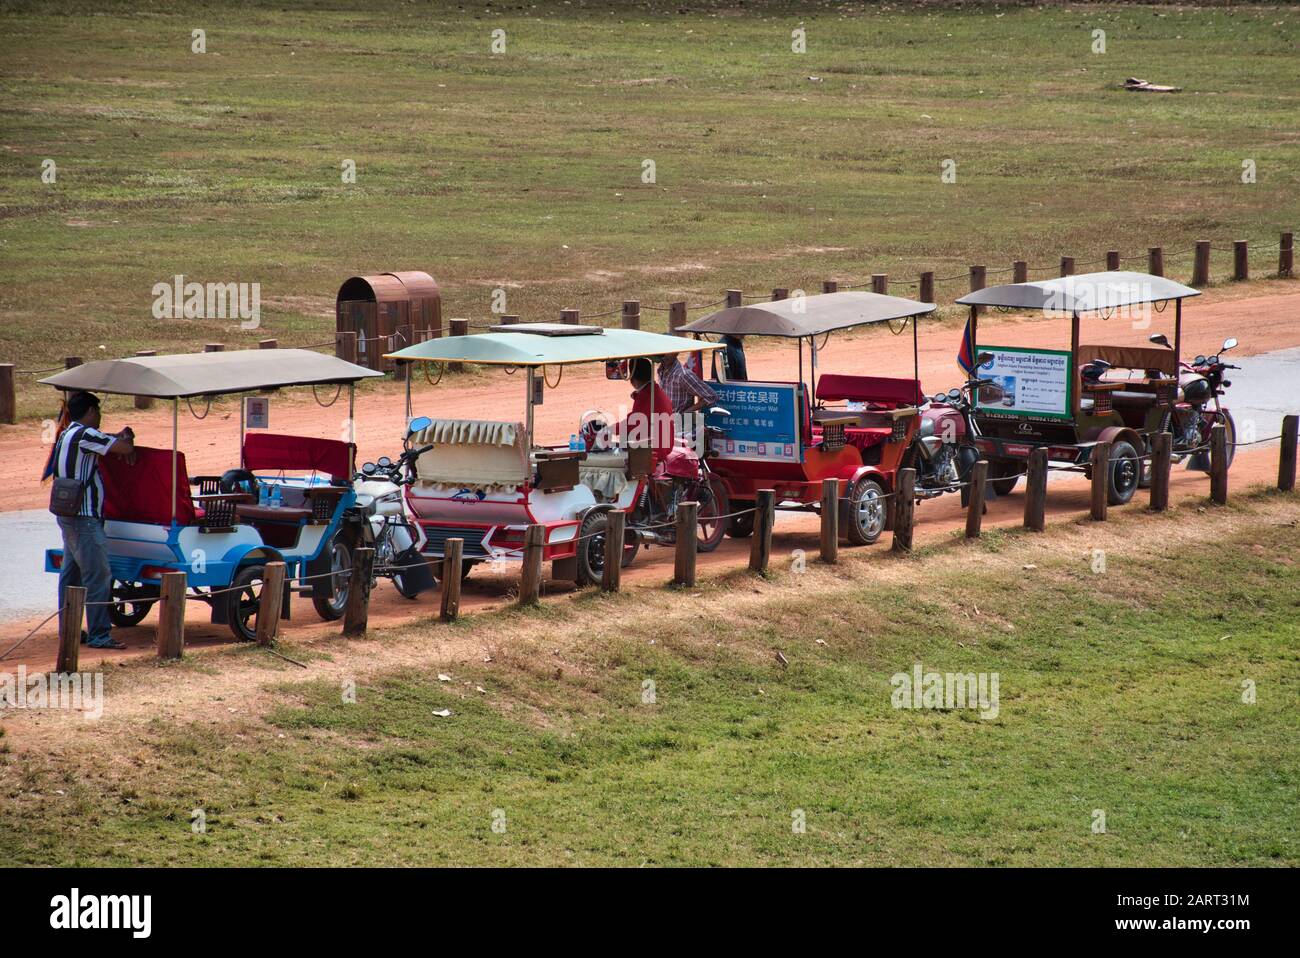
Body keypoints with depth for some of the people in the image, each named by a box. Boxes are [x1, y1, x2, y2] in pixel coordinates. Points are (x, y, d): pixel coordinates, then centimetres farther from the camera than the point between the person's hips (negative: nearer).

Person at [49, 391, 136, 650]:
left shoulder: (66, 435, 15)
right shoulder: (84, 434, -16)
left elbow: (104, 441, 28)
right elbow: (125, 449, -17)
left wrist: (120, 437, 7)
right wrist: (126, 440, 6)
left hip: (68, 514, 10)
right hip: (84, 517, -10)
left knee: (70, 574, 14)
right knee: (98, 576, -9)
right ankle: (98, 635, -11)